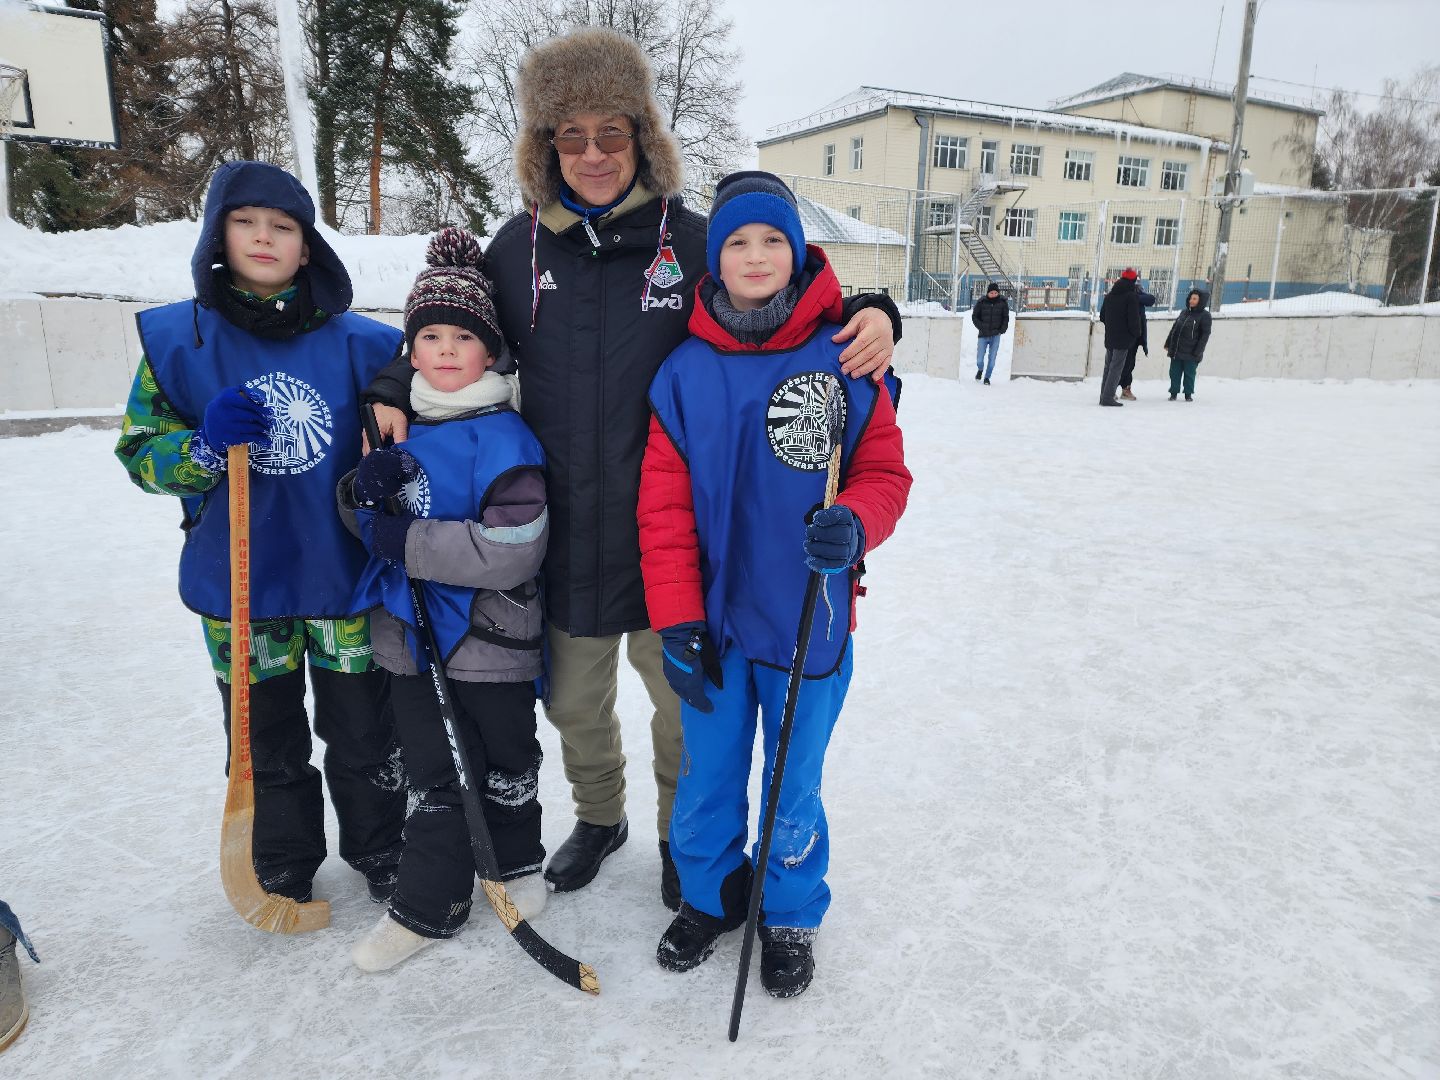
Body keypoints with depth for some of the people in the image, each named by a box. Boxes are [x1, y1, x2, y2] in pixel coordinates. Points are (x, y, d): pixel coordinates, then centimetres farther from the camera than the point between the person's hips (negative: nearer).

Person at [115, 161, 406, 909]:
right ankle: (282, 870, 39)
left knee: (364, 734, 13)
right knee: (265, 742, 16)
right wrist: (205, 444, -18)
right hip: (239, 585, 1)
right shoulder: (177, 339, -2)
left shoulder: (361, 342, -3)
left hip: (345, 579, 0)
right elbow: (141, 450, 1)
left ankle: (382, 855, 36)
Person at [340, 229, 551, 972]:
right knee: (430, 776, 14)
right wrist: (364, 490, -14)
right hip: (410, 635, 5)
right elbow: (360, 518, 9)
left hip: (493, 639, -4)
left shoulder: (506, 438, -16)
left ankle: (516, 862, 42)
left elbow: (511, 551, -25)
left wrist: (408, 541, -21)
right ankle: (429, 903, 29)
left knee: (506, 763, 18)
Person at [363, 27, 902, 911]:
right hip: (563, 537, 3)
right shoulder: (520, 249, 2)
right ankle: (599, 817, 49)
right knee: (574, 702, 20)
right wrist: (397, 393, 0)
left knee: (685, 700, 16)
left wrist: (868, 317, -16)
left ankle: (681, 832, 44)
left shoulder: (691, 242, -5)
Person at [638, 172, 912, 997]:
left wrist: (852, 525, -26)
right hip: (713, 622, 2)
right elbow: (665, 505, -4)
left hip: (807, 622, -1)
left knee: (794, 785, 15)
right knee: (708, 776, 18)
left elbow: (886, 472, -3)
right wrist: (678, 621, -7)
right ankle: (711, 895, 45)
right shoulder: (684, 374, -4)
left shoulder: (846, 363, -8)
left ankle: (791, 915, 41)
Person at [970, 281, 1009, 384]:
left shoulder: (1002, 302, 1)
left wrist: (1003, 329, -1)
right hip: (983, 335, -1)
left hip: (996, 335, 1)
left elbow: (1006, 317, 11)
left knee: (992, 358, 0)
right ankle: (980, 370, 30)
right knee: (979, 360, -3)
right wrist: (981, 327, -7)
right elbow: (974, 316, 5)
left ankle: (987, 377, 18)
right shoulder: (981, 302, -3)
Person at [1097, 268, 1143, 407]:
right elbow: (1134, 318, -15)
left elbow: (1102, 315, 15)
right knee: (1116, 367, -6)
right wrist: (1136, 334, 0)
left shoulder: (1110, 295, 10)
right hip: (1123, 338, -7)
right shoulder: (1132, 296, -12)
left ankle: (1104, 395, 15)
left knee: (1108, 366, 13)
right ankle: (1108, 397, -9)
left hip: (1109, 337, 7)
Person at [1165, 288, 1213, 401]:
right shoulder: (1184, 312, 11)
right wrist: (1168, 344, 12)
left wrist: (1198, 351, -15)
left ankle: (1188, 394, 17)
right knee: (1175, 373, 6)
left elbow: (1205, 335, -9)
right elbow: (1174, 328, 17)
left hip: (1191, 353, -5)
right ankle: (1173, 393, 16)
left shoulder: (1204, 316, -5)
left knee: (1189, 374, 5)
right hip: (1176, 350, 5)